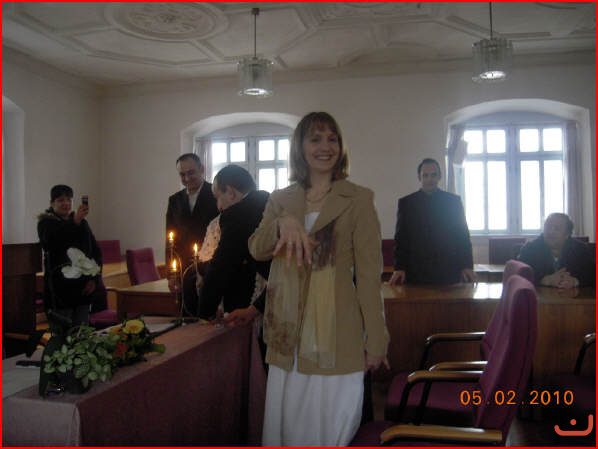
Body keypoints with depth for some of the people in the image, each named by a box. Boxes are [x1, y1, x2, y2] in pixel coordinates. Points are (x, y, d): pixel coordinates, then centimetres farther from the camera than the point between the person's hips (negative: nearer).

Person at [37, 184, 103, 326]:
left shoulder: (82, 222, 14)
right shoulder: (46, 223, 0)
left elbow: (96, 251, 13)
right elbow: (52, 241, -22)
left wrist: (94, 279, 1)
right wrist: (75, 221, -33)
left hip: (83, 287, 4)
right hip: (60, 287, -4)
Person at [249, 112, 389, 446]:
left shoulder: (359, 199, -1)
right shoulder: (281, 200, 11)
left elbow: (369, 275, -3)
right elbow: (256, 249, -1)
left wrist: (375, 341, -5)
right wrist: (283, 224, -22)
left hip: (334, 336, -3)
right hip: (288, 334, 4)